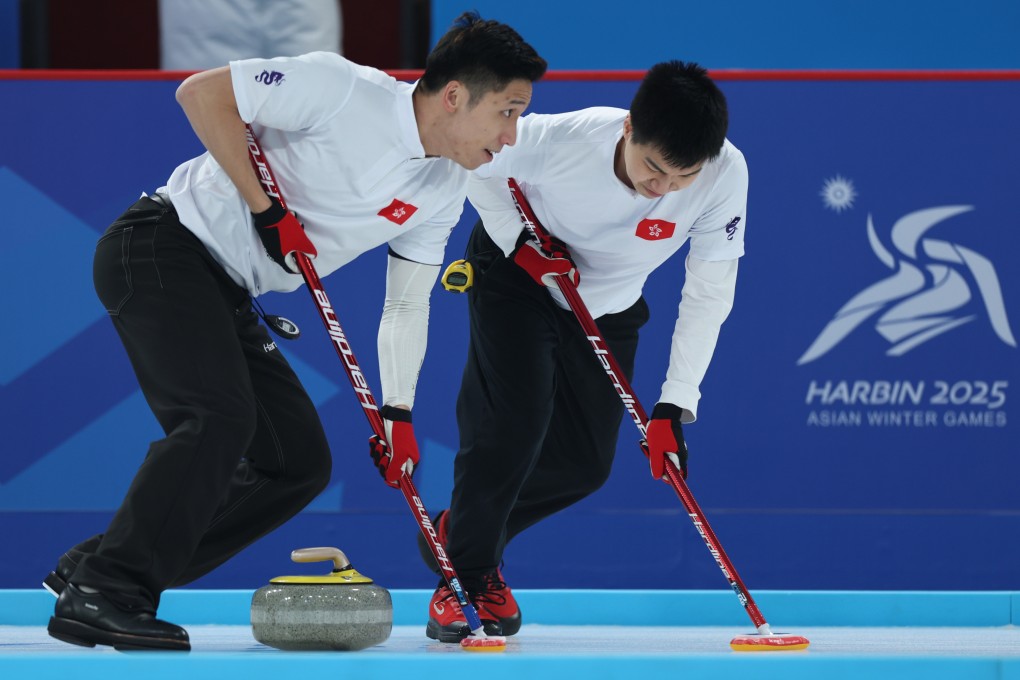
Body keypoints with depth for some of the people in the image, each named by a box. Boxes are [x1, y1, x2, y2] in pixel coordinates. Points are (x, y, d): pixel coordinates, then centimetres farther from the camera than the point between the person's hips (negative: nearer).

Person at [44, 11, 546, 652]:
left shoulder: (445, 189, 4)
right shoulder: (343, 89, -20)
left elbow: (407, 302, 12)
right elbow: (202, 92, -20)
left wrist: (397, 414, 3)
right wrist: (267, 208, -20)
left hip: (226, 297, 9)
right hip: (163, 246, -9)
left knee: (301, 461, 5)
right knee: (221, 418, -26)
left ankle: (97, 568, 7)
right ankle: (100, 594, -19)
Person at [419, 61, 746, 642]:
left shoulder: (726, 174, -33)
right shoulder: (559, 139, -37)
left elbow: (709, 293, -24)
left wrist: (674, 404, -27)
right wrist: (521, 240, -25)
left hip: (608, 305, 4)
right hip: (517, 272, -4)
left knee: (585, 464, 4)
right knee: (513, 424, -19)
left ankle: (463, 531, 29)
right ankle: (463, 573, 0)